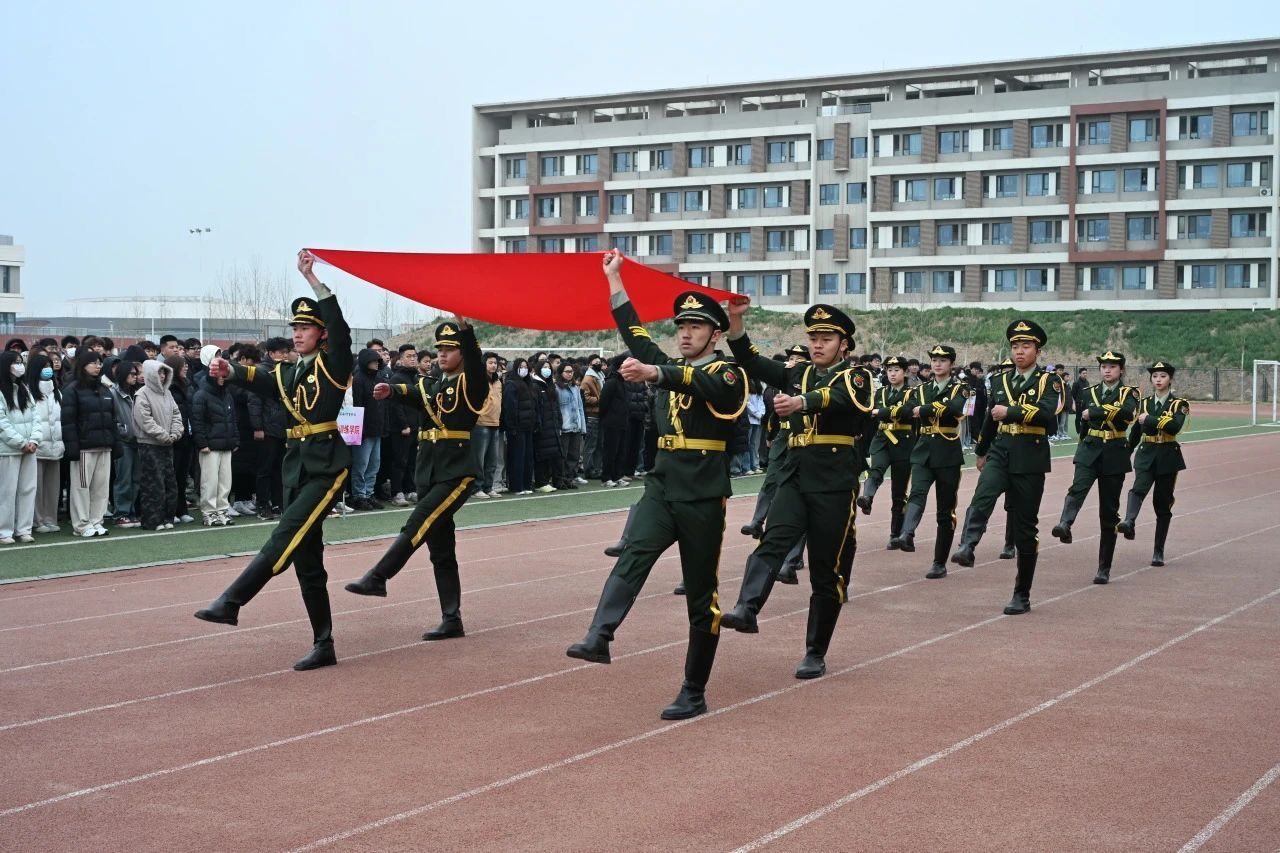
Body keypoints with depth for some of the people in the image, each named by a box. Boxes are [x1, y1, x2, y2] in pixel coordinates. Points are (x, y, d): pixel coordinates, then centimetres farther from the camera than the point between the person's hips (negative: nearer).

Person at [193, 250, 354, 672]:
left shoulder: (333, 365, -1)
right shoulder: (287, 373, 15)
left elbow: (338, 327, -19)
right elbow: (259, 379, -4)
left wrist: (313, 280, -25)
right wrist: (229, 371, -25)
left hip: (327, 463, -7)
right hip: (296, 463, 7)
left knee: (287, 537, -19)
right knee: (306, 557, 6)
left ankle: (230, 602, -22)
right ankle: (324, 646, 10)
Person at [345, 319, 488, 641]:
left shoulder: (472, 385, -4)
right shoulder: (432, 386, 16)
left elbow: (475, 360, -23)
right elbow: (412, 395, 0)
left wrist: (464, 325, -40)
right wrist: (390, 391, -22)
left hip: (457, 472, -7)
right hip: (429, 472, 7)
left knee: (418, 526, -21)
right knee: (441, 549, 7)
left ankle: (377, 578, -15)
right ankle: (452, 621, 10)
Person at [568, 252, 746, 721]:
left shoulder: (727, 375, -4)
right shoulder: (671, 368, 17)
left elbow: (697, 384, -26)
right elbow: (634, 333, 18)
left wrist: (652, 372, -44)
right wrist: (614, 278, 15)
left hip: (703, 498, -5)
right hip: (661, 488, 5)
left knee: (700, 596, 2)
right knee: (635, 555, -24)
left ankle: (694, 694, 9)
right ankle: (598, 638, -40)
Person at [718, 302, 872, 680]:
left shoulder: (856, 377, 0)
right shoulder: (798, 374, 15)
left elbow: (836, 398, -23)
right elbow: (752, 363, 4)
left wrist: (800, 402, -44)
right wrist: (735, 321, -11)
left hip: (834, 484, -4)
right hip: (794, 476, 4)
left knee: (827, 571, 2)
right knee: (772, 542, -21)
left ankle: (816, 654, 9)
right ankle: (746, 610, -38)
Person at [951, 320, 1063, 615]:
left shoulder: (1048, 381, 0)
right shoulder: (1001, 382, 15)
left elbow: (1047, 413, -19)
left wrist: (1010, 412, -23)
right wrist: (981, 452, 36)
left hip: (1030, 460, -3)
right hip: (1000, 453, 3)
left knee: (1025, 527, 2)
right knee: (982, 497, -30)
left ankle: (1022, 596, 10)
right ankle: (967, 548, -46)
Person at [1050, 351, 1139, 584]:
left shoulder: (1129, 393, 1)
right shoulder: (1090, 393, 11)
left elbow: (1127, 412, -21)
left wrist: (1093, 412, -21)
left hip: (1114, 456, -2)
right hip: (1089, 451, 2)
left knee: (1109, 511, 2)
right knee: (1078, 488, -30)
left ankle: (1104, 568, 8)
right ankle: (1064, 525, -54)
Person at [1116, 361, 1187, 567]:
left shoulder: (1179, 404, 0)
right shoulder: (1144, 403, 10)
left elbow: (1175, 426, -20)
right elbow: (1135, 432, 17)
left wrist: (1149, 419, -20)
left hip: (1168, 457, -2)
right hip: (1146, 455, 2)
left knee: (1163, 503, 4)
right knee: (1139, 488, -27)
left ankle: (1159, 551, 12)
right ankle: (1129, 523, -51)